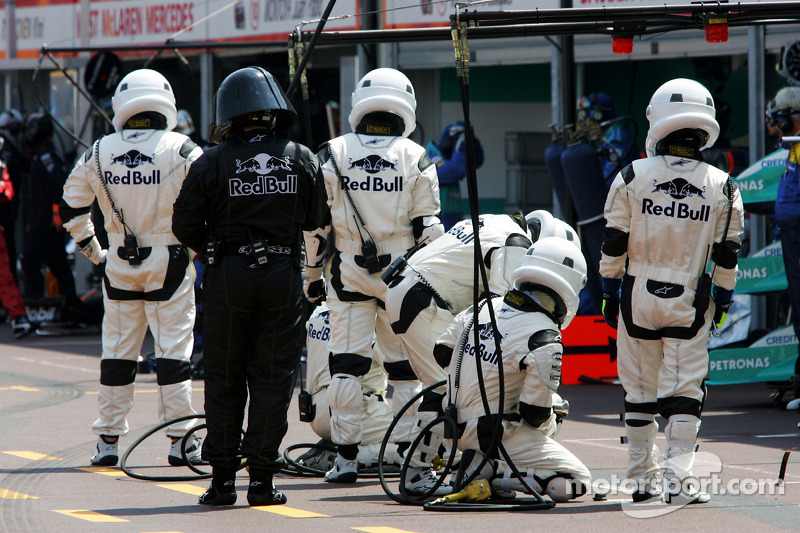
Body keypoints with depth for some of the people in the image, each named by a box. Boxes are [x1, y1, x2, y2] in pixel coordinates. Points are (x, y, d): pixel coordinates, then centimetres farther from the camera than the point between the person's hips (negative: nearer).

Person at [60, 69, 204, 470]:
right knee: (173, 348, 3)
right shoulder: (181, 150, -8)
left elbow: (71, 208, 7)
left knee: (117, 350, 10)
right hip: (168, 263, -3)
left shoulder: (98, 154, 1)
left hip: (119, 262, 3)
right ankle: (180, 440, 4)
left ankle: (108, 440, 12)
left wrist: (91, 250, 17)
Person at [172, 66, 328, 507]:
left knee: (224, 379, 9)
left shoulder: (212, 163, -8)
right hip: (283, 275, 1)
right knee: (272, 378, 6)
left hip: (227, 276, -1)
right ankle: (261, 478, 4)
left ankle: (223, 476, 9)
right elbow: (314, 219, 9)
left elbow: (184, 226, -4)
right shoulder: (303, 160, -1)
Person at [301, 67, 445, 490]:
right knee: (407, 366, 7)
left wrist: (311, 275, 10)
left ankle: (346, 459, 1)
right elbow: (427, 228, -1)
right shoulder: (416, 160, 0)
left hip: (348, 274, 0)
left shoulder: (332, 156, 1)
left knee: (347, 364, 2)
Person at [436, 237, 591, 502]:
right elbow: (536, 413, -17)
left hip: (458, 427, 8)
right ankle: (489, 472, -11)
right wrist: (550, 424, 6)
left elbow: (443, 353, 12)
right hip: (495, 436, -8)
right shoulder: (545, 340, -20)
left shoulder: (484, 306, 1)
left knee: (557, 403, 28)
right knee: (578, 482, -3)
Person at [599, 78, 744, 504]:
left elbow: (613, 245, -2)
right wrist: (722, 300, 14)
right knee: (683, 393, 3)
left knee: (639, 392, 10)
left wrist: (610, 293, 9)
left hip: (638, 297, 0)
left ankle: (643, 480, 15)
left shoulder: (632, 178, -6)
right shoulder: (722, 188, -3)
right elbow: (726, 256, 1)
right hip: (689, 303, 0)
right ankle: (676, 478, -7)